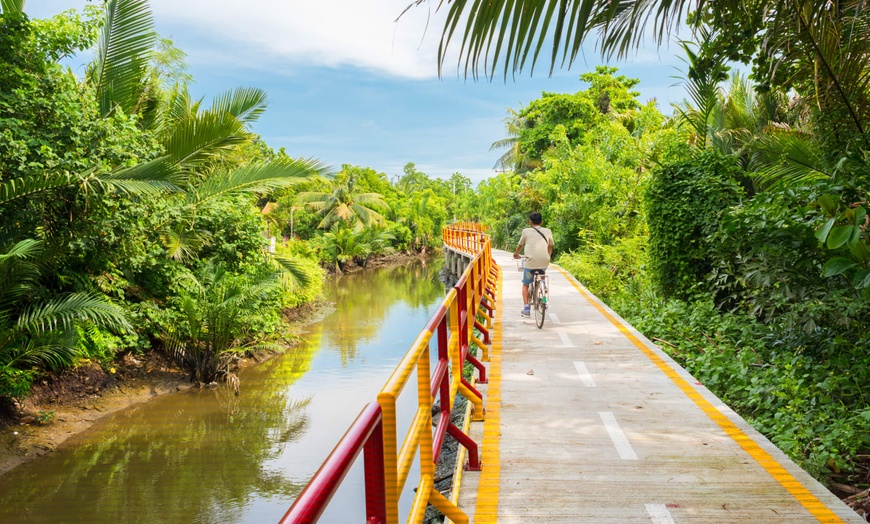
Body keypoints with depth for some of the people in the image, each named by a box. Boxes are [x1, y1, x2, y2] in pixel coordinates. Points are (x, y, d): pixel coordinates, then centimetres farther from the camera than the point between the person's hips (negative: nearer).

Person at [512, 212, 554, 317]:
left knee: (525, 284, 14)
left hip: (531, 262, -3)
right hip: (544, 263, 3)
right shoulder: (548, 232, 11)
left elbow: (520, 245, 19)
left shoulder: (526, 231, 5)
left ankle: (526, 309, 5)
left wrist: (516, 254, 39)